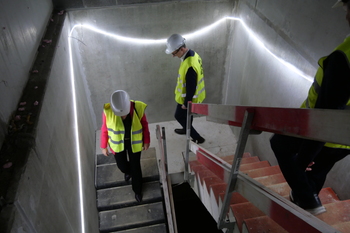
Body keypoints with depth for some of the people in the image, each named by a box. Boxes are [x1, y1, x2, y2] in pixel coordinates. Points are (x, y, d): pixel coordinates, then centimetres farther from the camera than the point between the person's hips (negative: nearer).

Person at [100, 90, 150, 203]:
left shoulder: (138, 108, -27)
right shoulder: (108, 111, -27)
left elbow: (144, 125, -9)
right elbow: (104, 129, -10)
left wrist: (146, 141, 1)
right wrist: (104, 146, 0)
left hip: (134, 143, 0)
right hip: (117, 144, 1)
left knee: (135, 167, 15)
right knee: (122, 165, 20)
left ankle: (137, 190, 44)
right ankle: (128, 171, 60)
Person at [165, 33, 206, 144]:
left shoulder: (189, 66, -38)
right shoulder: (193, 54, -6)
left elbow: (191, 88, -29)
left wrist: (186, 103, -15)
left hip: (188, 98, -9)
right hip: (195, 95, 9)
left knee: (179, 116, 13)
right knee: (187, 114, 30)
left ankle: (197, 138, 22)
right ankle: (187, 129, 57)